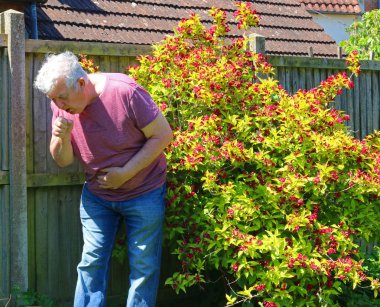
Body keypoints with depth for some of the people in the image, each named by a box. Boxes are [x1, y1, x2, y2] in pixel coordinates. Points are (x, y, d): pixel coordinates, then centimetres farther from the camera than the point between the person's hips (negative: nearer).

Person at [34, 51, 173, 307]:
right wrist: (62, 138, -24)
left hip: (143, 193, -4)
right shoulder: (61, 106, -8)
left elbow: (163, 135, -17)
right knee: (91, 262, 4)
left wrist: (125, 173, -21)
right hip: (97, 195, 4)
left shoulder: (125, 92, -23)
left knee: (143, 266, 3)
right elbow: (64, 161, -1)